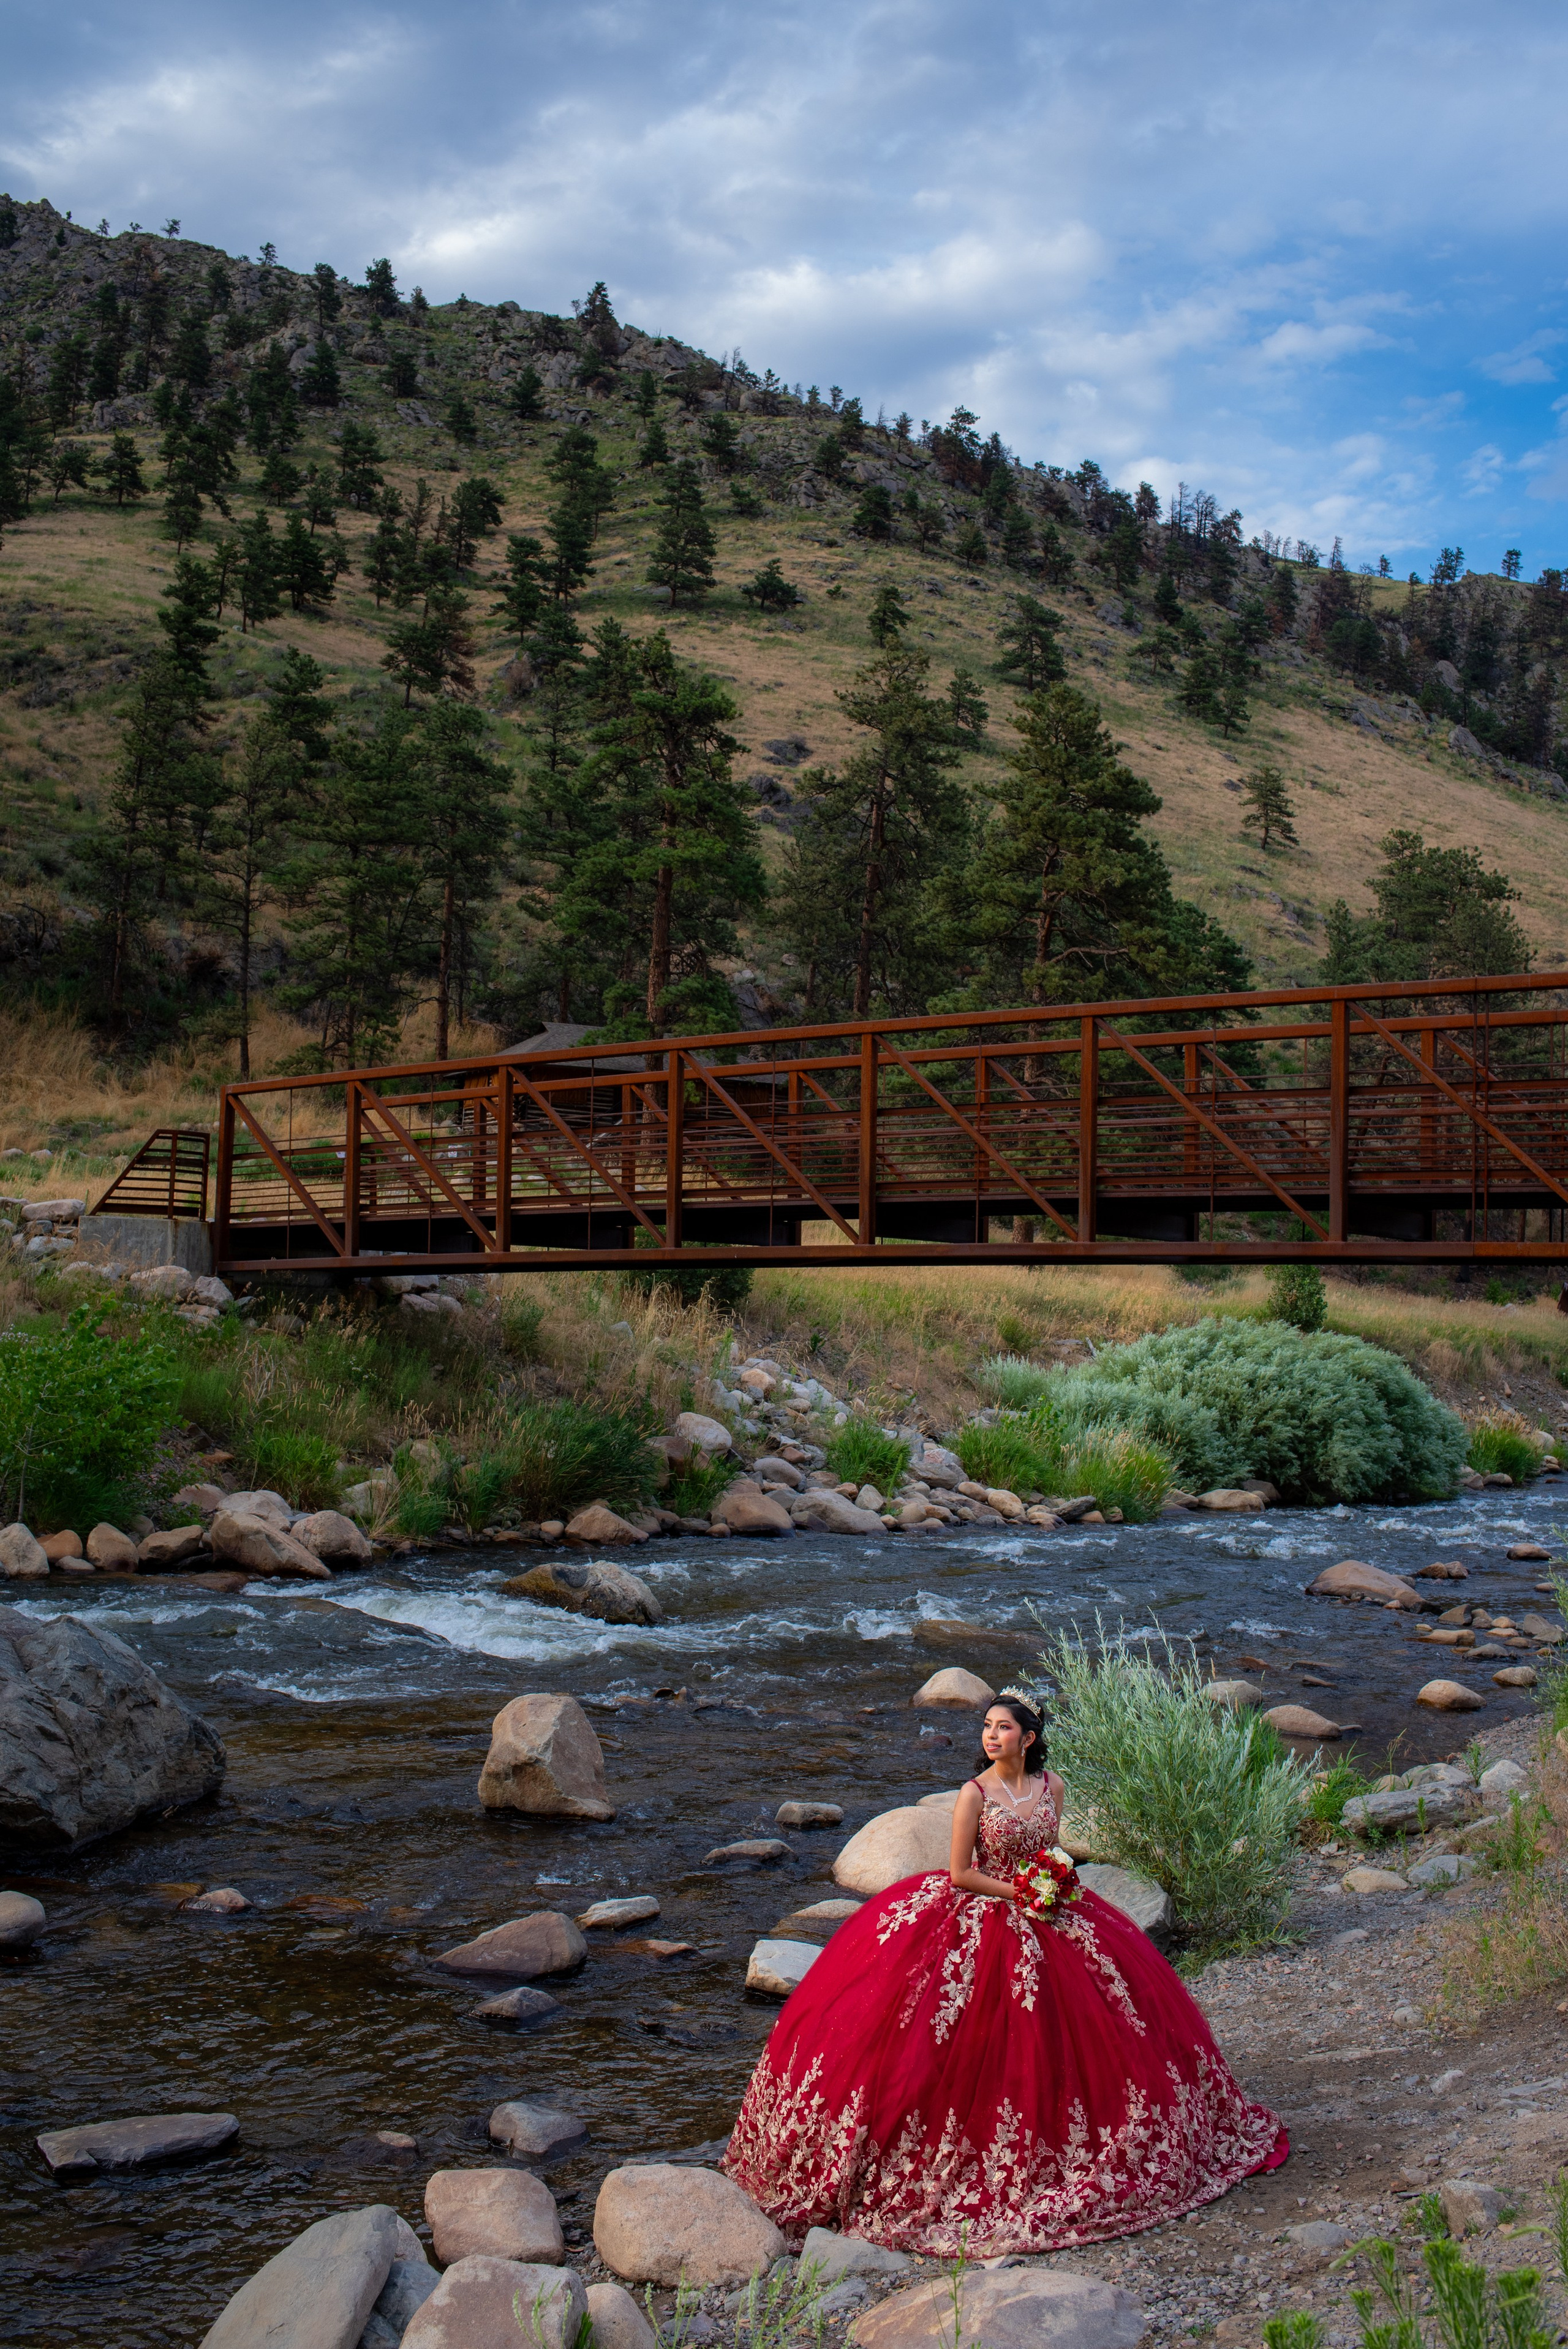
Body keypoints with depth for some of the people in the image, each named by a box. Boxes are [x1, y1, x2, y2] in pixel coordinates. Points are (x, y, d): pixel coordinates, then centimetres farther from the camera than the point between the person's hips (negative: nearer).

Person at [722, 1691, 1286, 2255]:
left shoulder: (1052, 1786, 0)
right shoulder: (975, 1793, -14)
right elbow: (960, 1874, -12)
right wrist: (1018, 1893, -16)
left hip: (1046, 1915, 5)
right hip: (984, 1920, -5)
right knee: (992, 2039, -6)